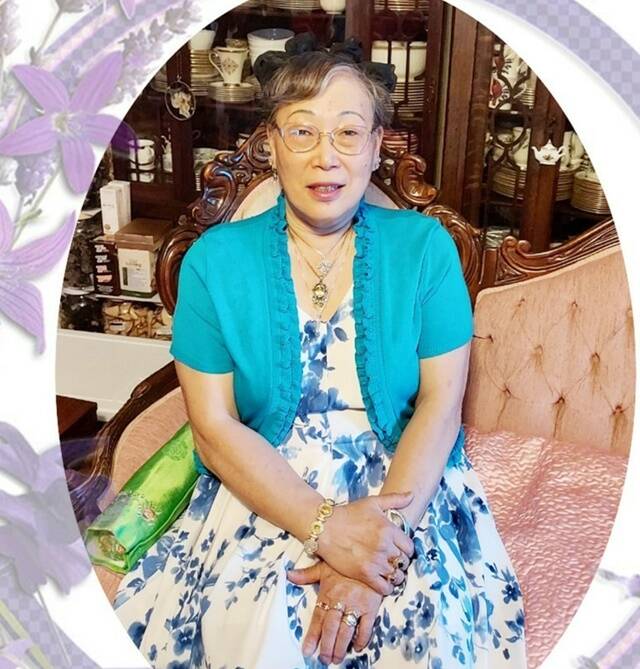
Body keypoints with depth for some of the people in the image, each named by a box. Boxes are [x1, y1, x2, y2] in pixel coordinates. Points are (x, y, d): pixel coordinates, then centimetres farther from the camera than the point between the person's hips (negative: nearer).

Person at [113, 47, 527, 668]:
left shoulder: (425, 246, -3)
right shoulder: (214, 260, -4)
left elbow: (441, 402, -7)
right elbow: (214, 428, -7)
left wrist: (380, 547, -19)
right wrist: (325, 526, -19)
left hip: (405, 484, 1)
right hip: (263, 490, 0)